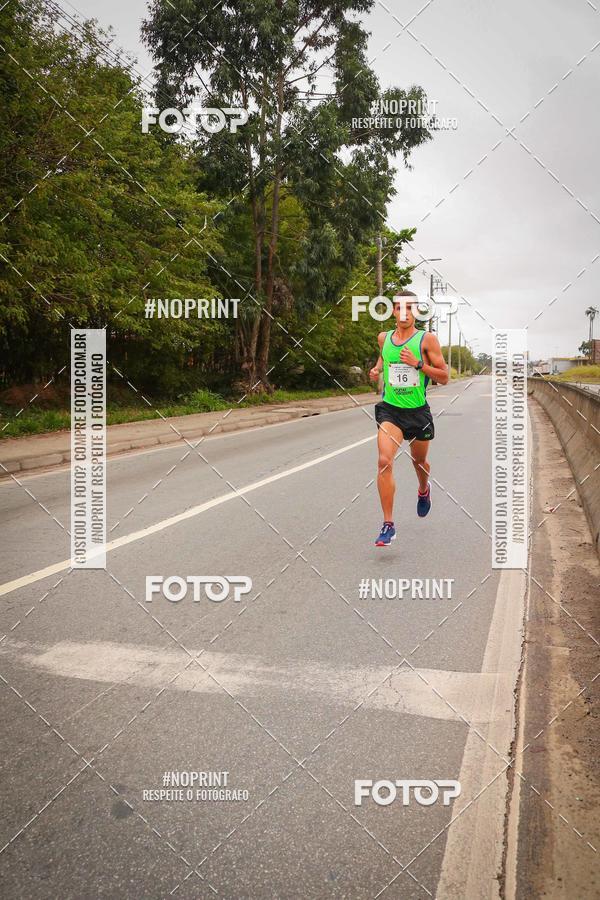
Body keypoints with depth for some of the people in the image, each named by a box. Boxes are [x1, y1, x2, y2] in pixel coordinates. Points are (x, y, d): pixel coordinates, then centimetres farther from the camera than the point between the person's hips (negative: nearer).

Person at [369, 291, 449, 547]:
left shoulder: (427, 339, -6)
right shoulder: (384, 338, 4)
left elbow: (444, 377, -6)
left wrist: (418, 364, -19)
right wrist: (377, 369, 7)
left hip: (418, 411, -1)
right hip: (390, 410, 1)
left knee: (419, 461, 19)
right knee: (385, 461, -19)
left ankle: (424, 490, 57)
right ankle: (388, 525, -15)